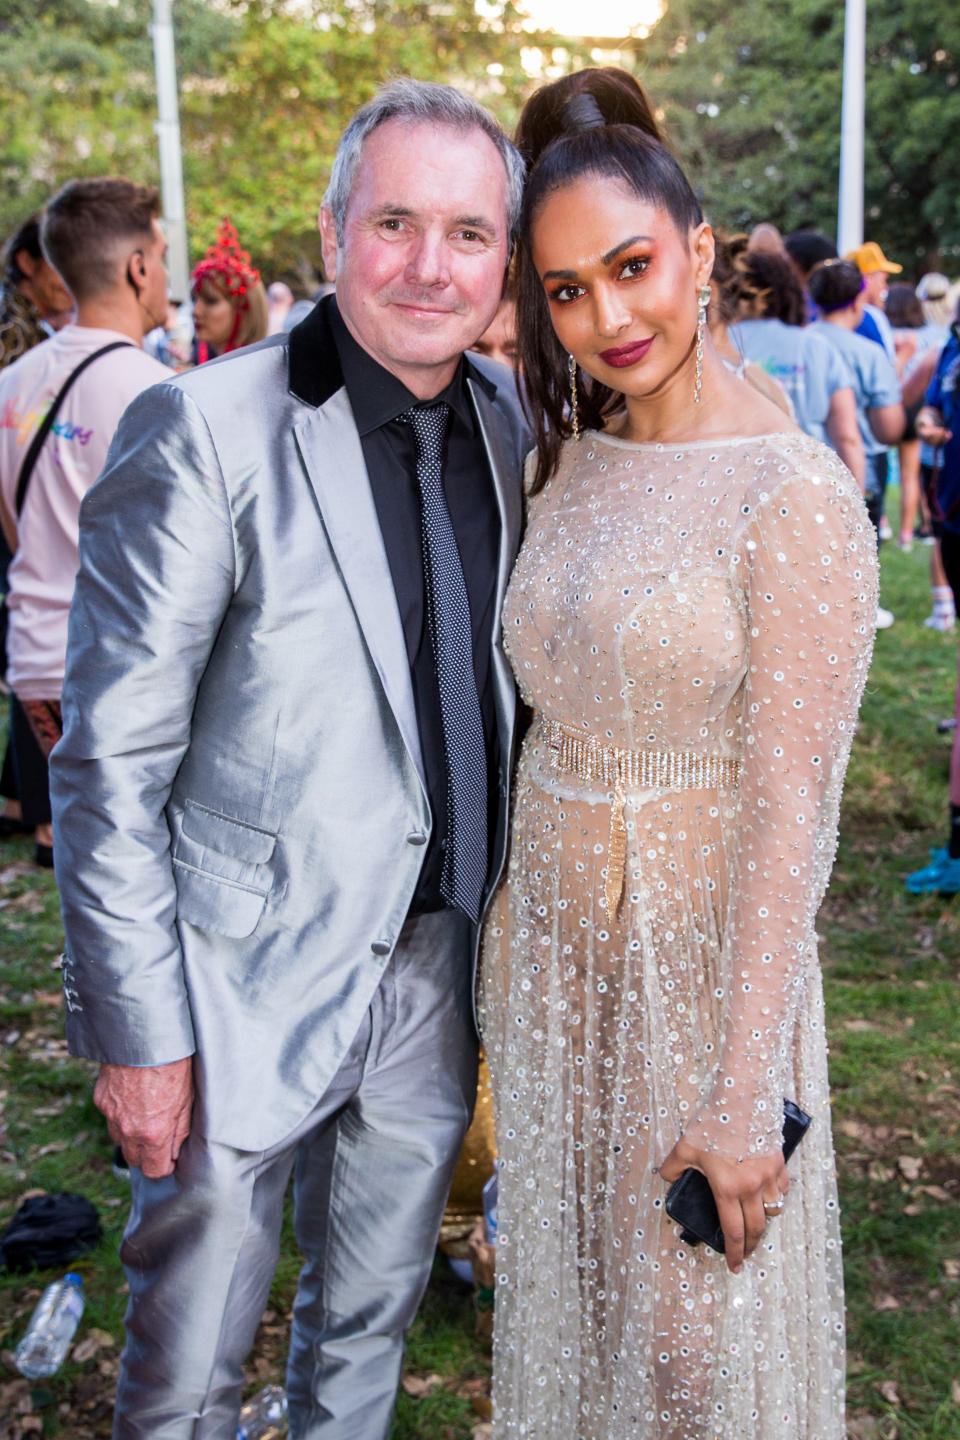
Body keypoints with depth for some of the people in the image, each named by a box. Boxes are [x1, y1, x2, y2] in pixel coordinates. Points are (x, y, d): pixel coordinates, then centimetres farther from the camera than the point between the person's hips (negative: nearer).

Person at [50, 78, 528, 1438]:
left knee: (371, 1322, 24)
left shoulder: (508, 420, 2)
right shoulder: (202, 433, -17)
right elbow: (112, 765, -15)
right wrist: (137, 1033, -14)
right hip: (250, 982, -5)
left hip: (437, 970, 6)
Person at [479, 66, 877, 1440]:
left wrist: (746, 1091, -21)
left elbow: (790, 804, -20)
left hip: (700, 961, -6)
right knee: (571, 1284, 21)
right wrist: (512, 936, 12)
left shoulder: (794, 493, -17)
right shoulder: (567, 468, 4)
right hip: (556, 952, 6)